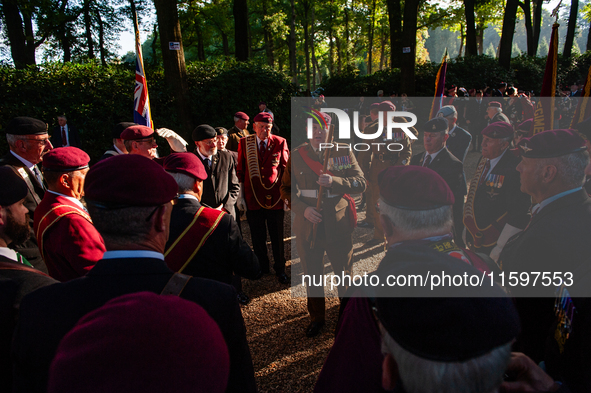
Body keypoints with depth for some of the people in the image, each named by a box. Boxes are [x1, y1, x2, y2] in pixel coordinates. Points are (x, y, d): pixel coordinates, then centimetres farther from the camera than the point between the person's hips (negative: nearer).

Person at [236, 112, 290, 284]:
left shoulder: (280, 143, 0)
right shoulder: (244, 143, 3)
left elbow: (286, 170, 3)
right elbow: (240, 171, 6)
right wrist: (240, 195, 3)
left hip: (275, 199, -1)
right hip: (253, 199, 1)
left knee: (277, 237, 8)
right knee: (257, 237, 13)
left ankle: (280, 270, 25)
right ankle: (262, 268, 31)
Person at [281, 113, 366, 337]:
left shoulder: (344, 153, 0)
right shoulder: (296, 156, 2)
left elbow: (361, 184, -6)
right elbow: (286, 189, 5)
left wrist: (333, 181, -23)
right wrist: (303, 209, -12)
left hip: (338, 224, 0)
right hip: (308, 224, 1)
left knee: (344, 272, 13)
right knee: (312, 274, 13)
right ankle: (317, 317, 34)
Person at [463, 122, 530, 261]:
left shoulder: (515, 170, -22)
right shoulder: (483, 161, 4)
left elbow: (518, 215, -23)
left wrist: (500, 248, -19)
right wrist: (468, 228, 15)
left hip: (494, 243, -7)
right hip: (476, 238, 7)